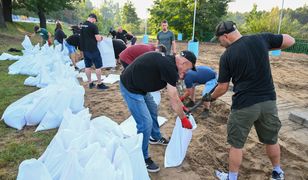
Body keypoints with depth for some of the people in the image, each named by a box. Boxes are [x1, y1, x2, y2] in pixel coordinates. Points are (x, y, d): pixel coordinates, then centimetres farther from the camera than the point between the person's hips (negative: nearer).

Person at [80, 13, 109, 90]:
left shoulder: (81, 26, 10)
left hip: (84, 49, 8)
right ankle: (99, 84, 3)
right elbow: (98, 39, -15)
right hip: (93, 49, -8)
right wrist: (101, 37, 5)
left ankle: (90, 83, 19)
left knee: (87, 66, 11)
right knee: (98, 66, 0)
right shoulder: (93, 26, -13)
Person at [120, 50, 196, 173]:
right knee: (146, 123, -8)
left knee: (152, 110, 24)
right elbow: (174, 99, -16)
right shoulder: (169, 67, -23)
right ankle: (142, 159, 12)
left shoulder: (167, 61, 7)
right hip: (130, 88, -11)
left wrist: (180, 105, 14)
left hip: (138, 85, 11)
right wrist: (183, 119, -4)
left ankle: (156, 138, 46)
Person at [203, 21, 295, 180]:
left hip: (244, 105, -4)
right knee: (271, 140, 25)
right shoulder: (261, 39, -2)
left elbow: (222, 88, -3)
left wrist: (211, 97, 16)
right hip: (268, 101, 5)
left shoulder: (226, 56, -8)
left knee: (236, 144, 13)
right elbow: (290, 41, 11)